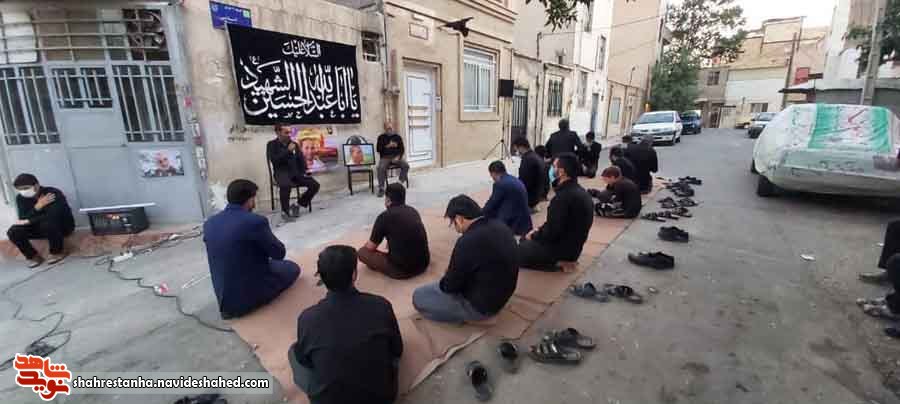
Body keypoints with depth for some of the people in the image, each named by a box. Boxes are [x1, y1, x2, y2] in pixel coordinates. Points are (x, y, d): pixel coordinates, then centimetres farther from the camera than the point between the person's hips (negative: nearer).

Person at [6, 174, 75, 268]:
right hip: (40, 227, 6)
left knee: (47, 223, -35)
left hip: (63, 226, -6)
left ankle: (58, 252, -14)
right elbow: (22, 219, -12)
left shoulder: (54, 193, -20)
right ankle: (33, 256, 3)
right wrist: (38, 206, -27)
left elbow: (53, 215, -29)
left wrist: (28, 221, -19)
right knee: (13, 232, -14)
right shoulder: (21, 198, -3)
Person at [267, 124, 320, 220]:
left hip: (296, 172, 5)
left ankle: (298, 205, 2)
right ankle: (285, 211, -19)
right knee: (286, 185, -40)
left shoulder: (294, 144, 15)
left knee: (315, 185, -15)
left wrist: (304, 171, 0)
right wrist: (288, 151, -14)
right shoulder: (272, 144, 3)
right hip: (281, 172, -5)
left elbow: (301, 159, 18)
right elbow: (274, 160, -12)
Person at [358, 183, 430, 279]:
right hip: (424, 263, 7)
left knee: (362, 252, 7)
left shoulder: (385, 216, -11)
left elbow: (371, 247, 0)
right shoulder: (413, 211, 7)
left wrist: (366, 245, 23)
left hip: (401, 270, -6)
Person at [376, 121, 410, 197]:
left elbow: (402, 149, 8)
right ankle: (381, 188, -26)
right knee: (380, 168, -33)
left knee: (406, 165, -25)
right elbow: (378, 149, -2)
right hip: (385, 158, -2)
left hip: (396, 157, 2)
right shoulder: (381, 137, 7)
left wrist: (398, 157, -10)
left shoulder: (397, 137, 11)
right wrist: (388, 146, -14)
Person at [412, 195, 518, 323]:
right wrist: (452, 273, 12)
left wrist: (446, 278, 5)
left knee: (418, 296, 2)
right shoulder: (500, 227, -4)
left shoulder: (468, 241, -31)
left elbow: (450, 286, -18)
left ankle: (464, 315, 7)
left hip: (480, 305, -9)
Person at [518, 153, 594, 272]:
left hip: (562, 249, -9)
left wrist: (534, 236, -7)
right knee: (525, 240, 22)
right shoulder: (579, 191, 3)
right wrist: (539, 231, 6)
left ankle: (553, 262, 3)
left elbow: (552, 232, -25)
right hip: (571, 246, 9)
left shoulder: (564, 196, -27)